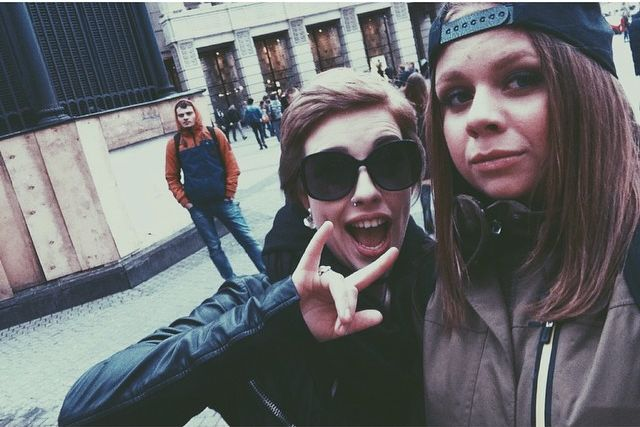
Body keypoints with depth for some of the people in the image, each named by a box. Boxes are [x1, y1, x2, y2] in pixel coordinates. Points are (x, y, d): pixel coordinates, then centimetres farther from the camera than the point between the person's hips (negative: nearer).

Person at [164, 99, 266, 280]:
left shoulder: (214, 134, 1)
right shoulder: (174, 144, 1)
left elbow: (231, 165, 1)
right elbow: (172, 177, 5)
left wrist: (230, 192, -3)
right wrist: (184, 201, -2)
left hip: (223, 200, -1)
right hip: (198, 207, 1)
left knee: (247, 238, 2)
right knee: (214, 247, 7)